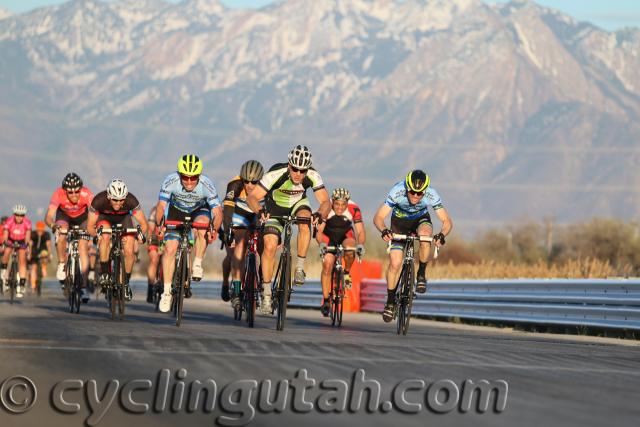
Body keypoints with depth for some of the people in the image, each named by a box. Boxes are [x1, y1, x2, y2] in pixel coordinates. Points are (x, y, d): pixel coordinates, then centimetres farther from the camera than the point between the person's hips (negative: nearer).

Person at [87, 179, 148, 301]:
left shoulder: (131, 200, -34)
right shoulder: (99, 200, -35)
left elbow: (143, 224, -26)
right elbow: (90, 226, -26)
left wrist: (140, 233, -47)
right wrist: (97, 234, -47)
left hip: (123, 218, 1)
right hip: (104, 217, -1)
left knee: (129, 251, -15)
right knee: (105, 236, -35)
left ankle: (126, 283, 8)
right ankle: (104, 274, -22)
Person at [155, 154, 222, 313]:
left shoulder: (207, 185, -31)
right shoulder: (170, 182, -31)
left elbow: (217, 211, -33)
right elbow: (161, 205, -34)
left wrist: (215, 229, -51)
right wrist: (159, 225, -51)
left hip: (199, 211, -1)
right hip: (176, 211, 1)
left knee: (203, 224, -35)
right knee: (170, 248, -12)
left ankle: (197, 264, -18)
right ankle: (167, 291, -2)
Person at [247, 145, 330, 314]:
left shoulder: (313, 176, -29)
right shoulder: (276, 174, -35)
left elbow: (325, 201, -28)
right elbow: (252, 197, -35)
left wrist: (320, 214, -50)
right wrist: (260, 211, -55)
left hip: (298, 204, 1)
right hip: (275, 207, -1)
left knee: (305, 222, -32)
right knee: (270, 246, -15)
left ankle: (300, 268, -20)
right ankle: (266, 292, -4)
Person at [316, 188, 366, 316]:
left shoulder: (354, 209, -27)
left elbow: (361, 231, -28)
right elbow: (319, 231, -31)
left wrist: (360, 245, -48)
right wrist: (321, 243, -52)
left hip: (345, 235, 0)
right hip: (328, 236, 0)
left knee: (349, 249, -34)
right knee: (327, 264, -17)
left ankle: (347, 273, -4)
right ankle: (326, 301, -9)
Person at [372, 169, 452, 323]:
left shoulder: (431, 195, -31)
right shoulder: (397, 192, -34)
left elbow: (447, 221, -28)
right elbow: (378, 217, -34)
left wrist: (442, 235, -50)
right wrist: (384, 231, -55)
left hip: (421, 219, 0)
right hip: (399, 222, 0)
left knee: (425, 234, -36)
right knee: (395, 263, -13)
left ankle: (421, 274, -14)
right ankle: (390, 301, 8)